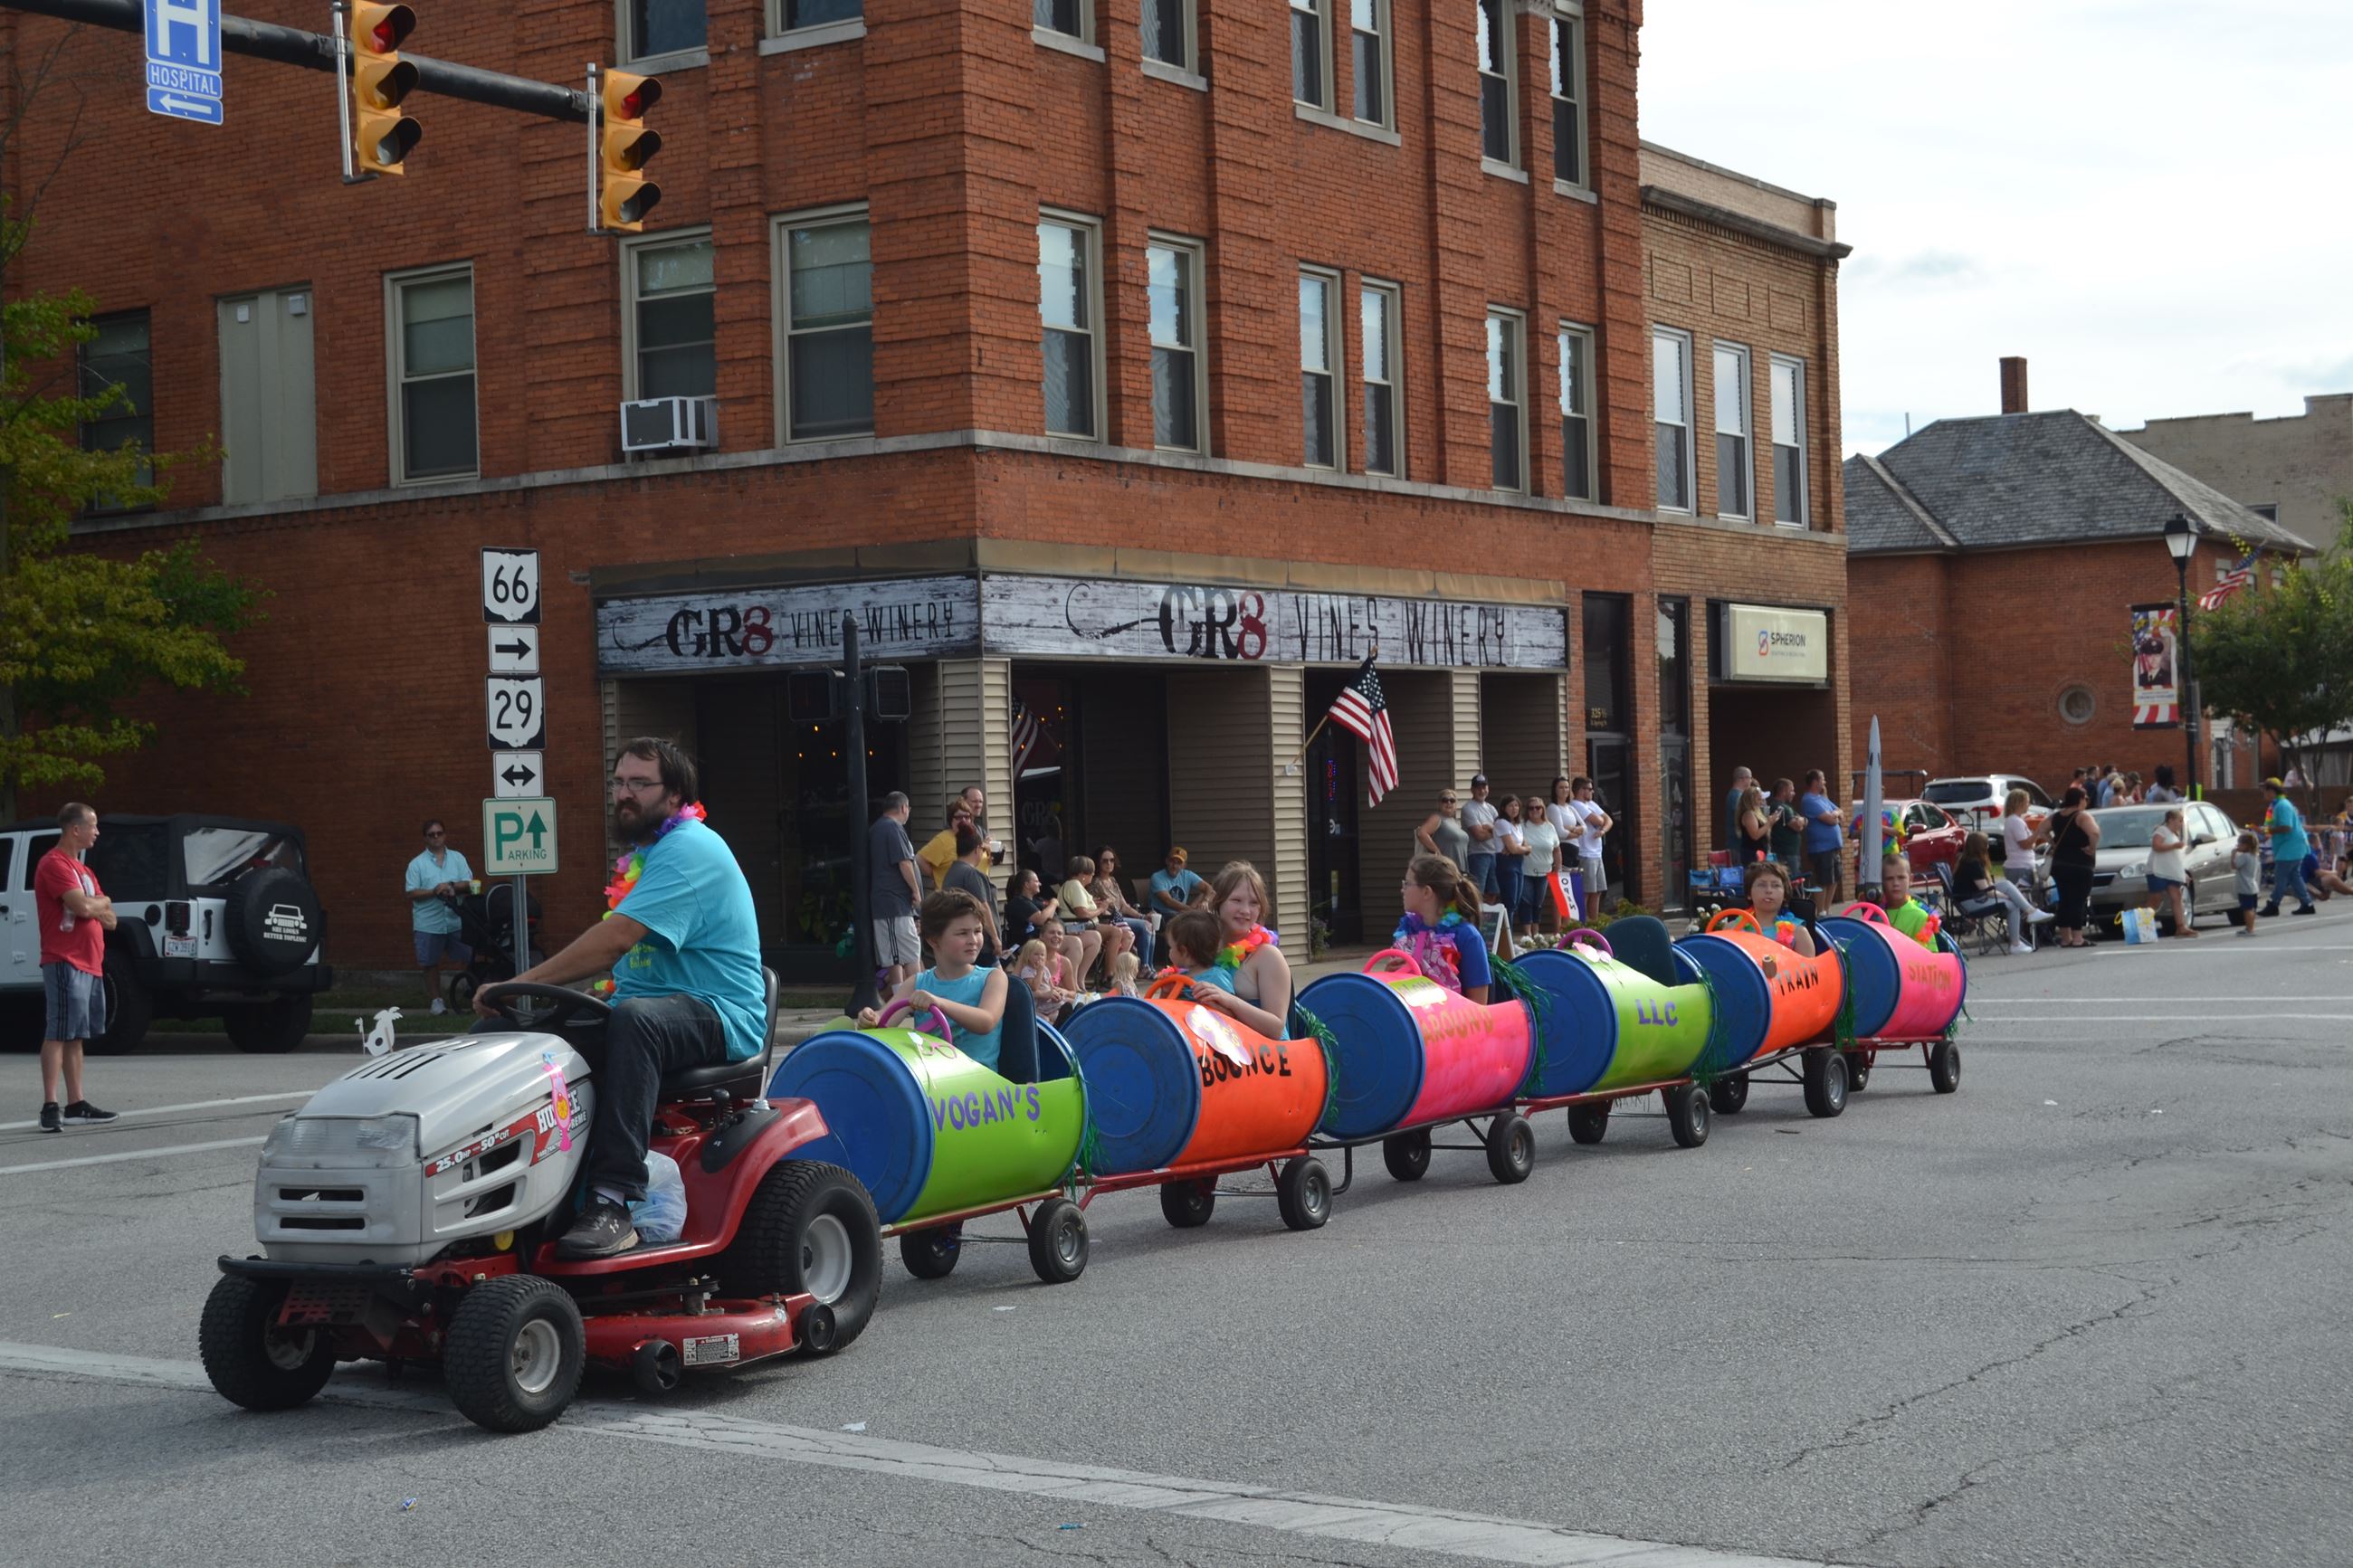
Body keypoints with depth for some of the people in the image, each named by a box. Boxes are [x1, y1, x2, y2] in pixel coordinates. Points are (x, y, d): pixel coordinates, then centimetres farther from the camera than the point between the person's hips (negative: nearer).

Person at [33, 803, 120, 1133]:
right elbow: (82, 906, -21)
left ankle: (76, 1104, 14)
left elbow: (109, 919, 18)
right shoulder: (55, 864, -9)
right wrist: (102, 901, 1)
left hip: (90, 964, 9)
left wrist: (91, 905, -2)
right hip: (65, 962, -9)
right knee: (58, 1033, -11)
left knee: (75, 1035, 11)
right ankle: (50, 1107, -13)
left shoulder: (82, 870, 22)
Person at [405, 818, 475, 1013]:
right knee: (431, 964, 4)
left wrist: (452, 886, -14)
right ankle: (436, 999, 15)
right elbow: (412, 894, -3)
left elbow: (469, 884, 4)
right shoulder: (417, 863, 3)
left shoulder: (457, 858, 9)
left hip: (456, 921, 1)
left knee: (464, 960, 4)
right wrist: (433, 892, -17)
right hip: (428, 923, -1)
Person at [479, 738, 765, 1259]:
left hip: (722, 1019, -9)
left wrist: (523, 983, -25)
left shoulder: (689, 850, -13)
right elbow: (620, 952, 20)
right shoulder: (646, 854, 21)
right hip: (650, 1008, 9)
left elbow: (616, 939, -24)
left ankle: (614, 1202, -44)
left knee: (633, 1018, -39)